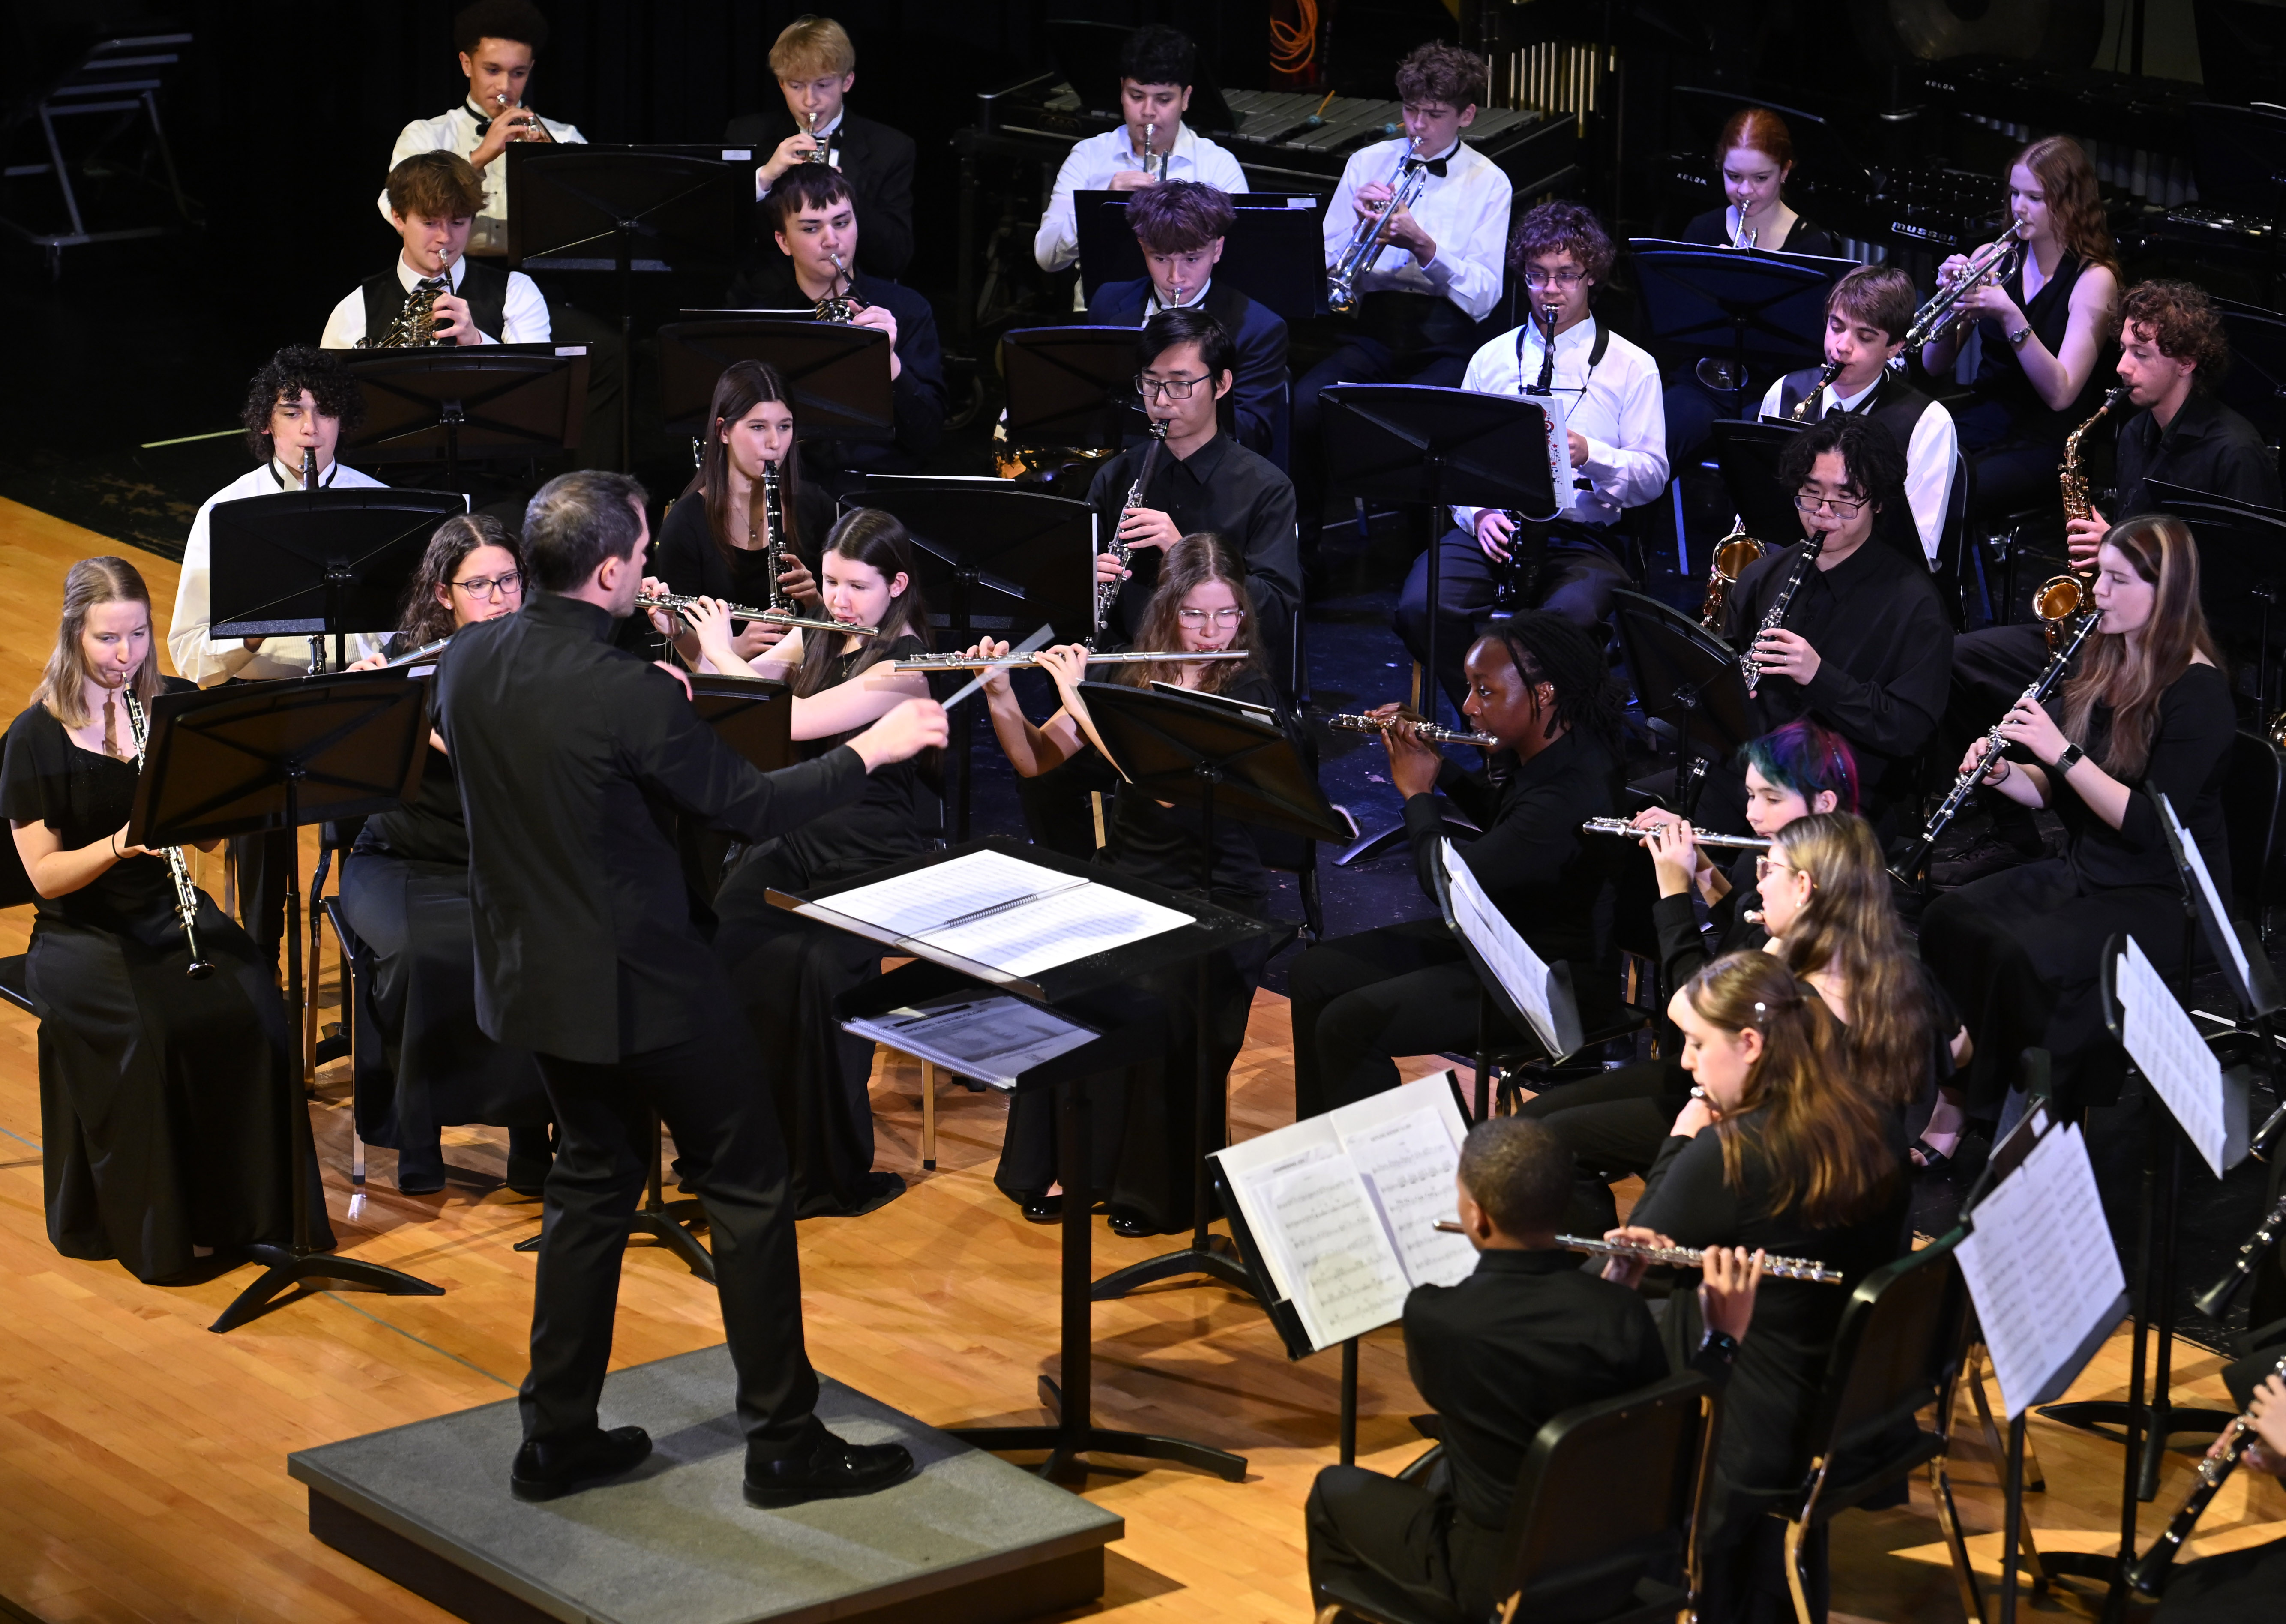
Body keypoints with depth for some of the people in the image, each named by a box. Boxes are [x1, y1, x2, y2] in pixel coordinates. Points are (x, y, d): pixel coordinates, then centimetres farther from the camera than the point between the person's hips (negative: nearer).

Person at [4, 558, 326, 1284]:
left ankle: (253, 1209, -16)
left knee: (251, 1006, -27)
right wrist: (119, 845, -25)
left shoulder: (179, 707, 5)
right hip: (81, 931, -3)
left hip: (170, 914, 3)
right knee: (140, 1033, -32)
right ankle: (154, 1231, -18)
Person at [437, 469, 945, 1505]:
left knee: (595, 1176, 20)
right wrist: (874, 748, -2)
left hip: (533, 977, 7)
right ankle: (785, 1442, 11)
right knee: (747, 1184, 6)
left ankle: (557, 1437, 22)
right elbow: (752, 808, -14)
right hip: (639, 984, -7)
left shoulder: (467, 662, -3)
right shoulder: (627, 694, -25)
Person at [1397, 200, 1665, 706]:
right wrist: (1477, 512, -4)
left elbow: (1653, 477, 4)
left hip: (1581, 536, -3)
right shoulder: (1492, 358, 18)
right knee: (1419, 609, -28)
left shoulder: (1632, 368, 9)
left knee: (1565, 620, -37)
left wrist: (1591, 454, -16)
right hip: (1491, 527, 3)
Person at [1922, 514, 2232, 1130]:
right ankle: (1962, 1087, -13)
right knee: (1948, 919, -17)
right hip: (2081, 869, 8)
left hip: (2166, 899, -8)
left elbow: (2150, 824, -22)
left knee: (2023, 952, -30)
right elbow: (2056, 794, 15)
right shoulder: (2100, 666, 9)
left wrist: (2061, 751, -25)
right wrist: (2003, 774, -6)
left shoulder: (2197, 691, -14)